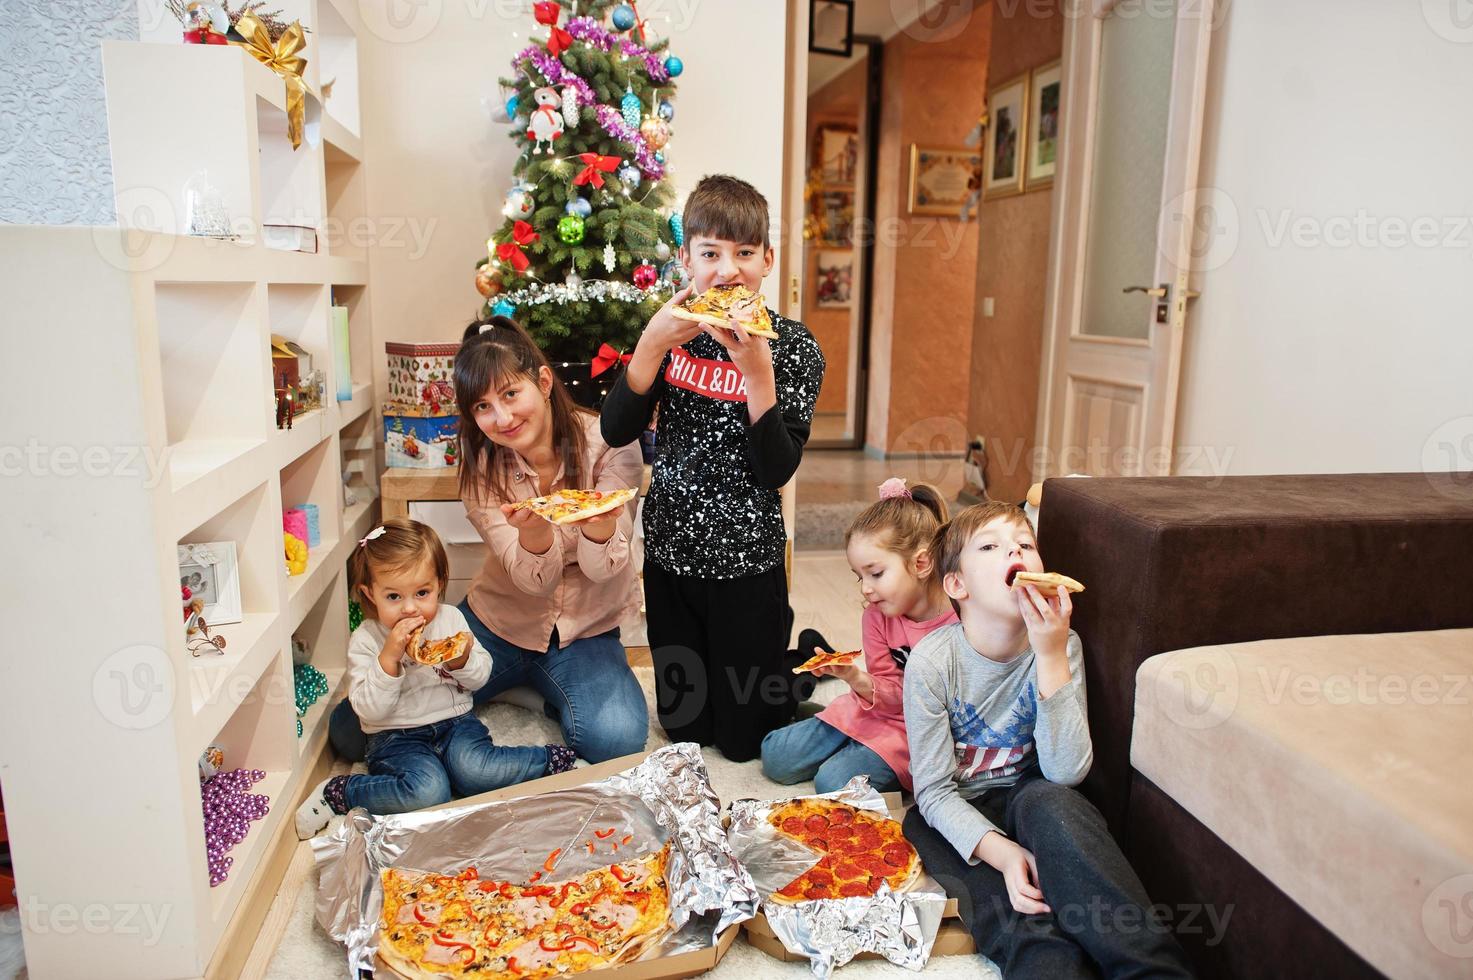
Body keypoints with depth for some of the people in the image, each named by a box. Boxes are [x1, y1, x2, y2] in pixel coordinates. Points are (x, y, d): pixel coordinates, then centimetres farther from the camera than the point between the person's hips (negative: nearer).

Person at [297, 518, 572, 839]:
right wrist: (389, 657, -26)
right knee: (428, 793, -32)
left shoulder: (451, 618, 3)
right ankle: (336, 794, -12)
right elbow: (369, 710, -15)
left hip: (455, 721, 2)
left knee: (473, 771, -31)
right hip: (397, 737, -2)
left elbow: (480, 677, 9)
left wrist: (462, 659, -14)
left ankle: (550, 759, -12)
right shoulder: (365, 640, -7)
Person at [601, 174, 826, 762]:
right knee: (684, 730, 19)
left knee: (742, 742, 13)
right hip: (669, 553, 4)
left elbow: (775, 472, -17)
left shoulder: (793, 347, -10)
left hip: (746, 563, -3)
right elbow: (616, 433, -9)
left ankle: (800, 667, 39)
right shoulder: (674, 331, -1)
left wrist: (756, 370, -27)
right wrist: (653, 344, -21)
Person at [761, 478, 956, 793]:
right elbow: (892, 694, -5)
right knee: (775, 756, 3)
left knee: (834, 781, -21)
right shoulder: (877, 615, -6)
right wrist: (856, 678, -26)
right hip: (885, 710, 6)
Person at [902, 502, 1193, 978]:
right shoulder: (933, 660, -18)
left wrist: (1053, 657, -29)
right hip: (954, 813, -2)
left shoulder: (1061, 645, -12)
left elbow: (1066, 773, -20)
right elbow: (934, 791, -13)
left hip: (1027, 800, 2)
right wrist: (999, 850, -31)